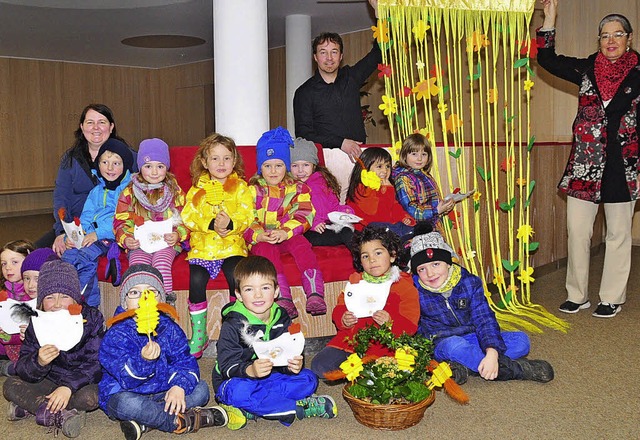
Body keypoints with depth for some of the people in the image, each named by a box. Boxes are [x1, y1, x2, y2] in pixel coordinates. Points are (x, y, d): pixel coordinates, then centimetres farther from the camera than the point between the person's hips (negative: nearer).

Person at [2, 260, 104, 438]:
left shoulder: (92, 318, -14)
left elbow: (96, 364, -19)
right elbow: (23, 371, -12)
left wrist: (69, 386, -32)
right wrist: (38, 362, -35)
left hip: (82, 383, -4)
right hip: (51, 382, 4)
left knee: (90, 397, -34)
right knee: (10, 385, -13)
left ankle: (31, 407, -16)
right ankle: (60, 415, -27)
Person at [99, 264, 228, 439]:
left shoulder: (169, 328, 1)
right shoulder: (117, 334, -13)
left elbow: (185, 361, -2)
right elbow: (127, 378, -22)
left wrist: (179, 386, -22)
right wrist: (143, 360, -42)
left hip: (162, 393, 5)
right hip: (124, 393, -5)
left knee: (201, 388, -11)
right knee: (125, 403, -38)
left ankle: (144, 423, -26)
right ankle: (181, 422, -23)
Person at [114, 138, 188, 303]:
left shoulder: (175, 191, 9)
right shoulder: (129, 193, 9)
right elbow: (121, 222, 8)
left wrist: (177, 235, -14)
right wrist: (126, 239, -12)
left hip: (166, 244, -1)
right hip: (139, 245, 1)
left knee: (161, 262, -31)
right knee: (138, 264, -29)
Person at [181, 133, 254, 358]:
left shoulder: (240, 187, 10)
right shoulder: (198, 188, 12)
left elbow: (246, 216, -1)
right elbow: (188, 217, 0)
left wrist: (230, 225, -22)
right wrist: (212, 225, -17)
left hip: (232, 244, -1)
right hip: (202, 245, 1)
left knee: (237, 277, -26)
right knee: (196, 279, -22)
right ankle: (199, 334, -5)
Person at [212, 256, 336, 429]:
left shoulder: (281, 319, 0)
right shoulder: (233, 324, -15)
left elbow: (287, 354, 1)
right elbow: (227, 365, -21)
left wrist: (293, 365, -23)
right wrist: (250, 370, -42)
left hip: (271, 377, 5)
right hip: (236, 380, -5)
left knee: (309, 378, -12)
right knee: (239, 391, -39)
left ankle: (248, 411, -23)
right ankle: (300, 407, -26)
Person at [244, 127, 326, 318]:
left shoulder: (297, 188, 10)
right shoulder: (252, 190, 10)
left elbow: (304, 216, -5)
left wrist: (285, 232, -23)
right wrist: (258, 235, -21)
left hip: (289, 236, 1)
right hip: (261, 239, 0)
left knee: (301, 244, -29)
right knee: (267, 250, -32)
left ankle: (315, 293, -37)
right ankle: (283, 298, -42)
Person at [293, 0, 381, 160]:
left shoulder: (351, 77, 16)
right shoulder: (304, 92, 5)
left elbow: (378, 53, 21)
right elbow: (303, 133, -4)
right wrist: (340, 143, -14)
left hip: (357, 154, 4)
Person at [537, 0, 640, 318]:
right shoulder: (586, 69, 7)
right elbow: (547, 60, 7)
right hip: (584, 164, 2)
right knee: (577, 231, 3)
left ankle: (612, 298, 20)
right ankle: (577, 295, 17)